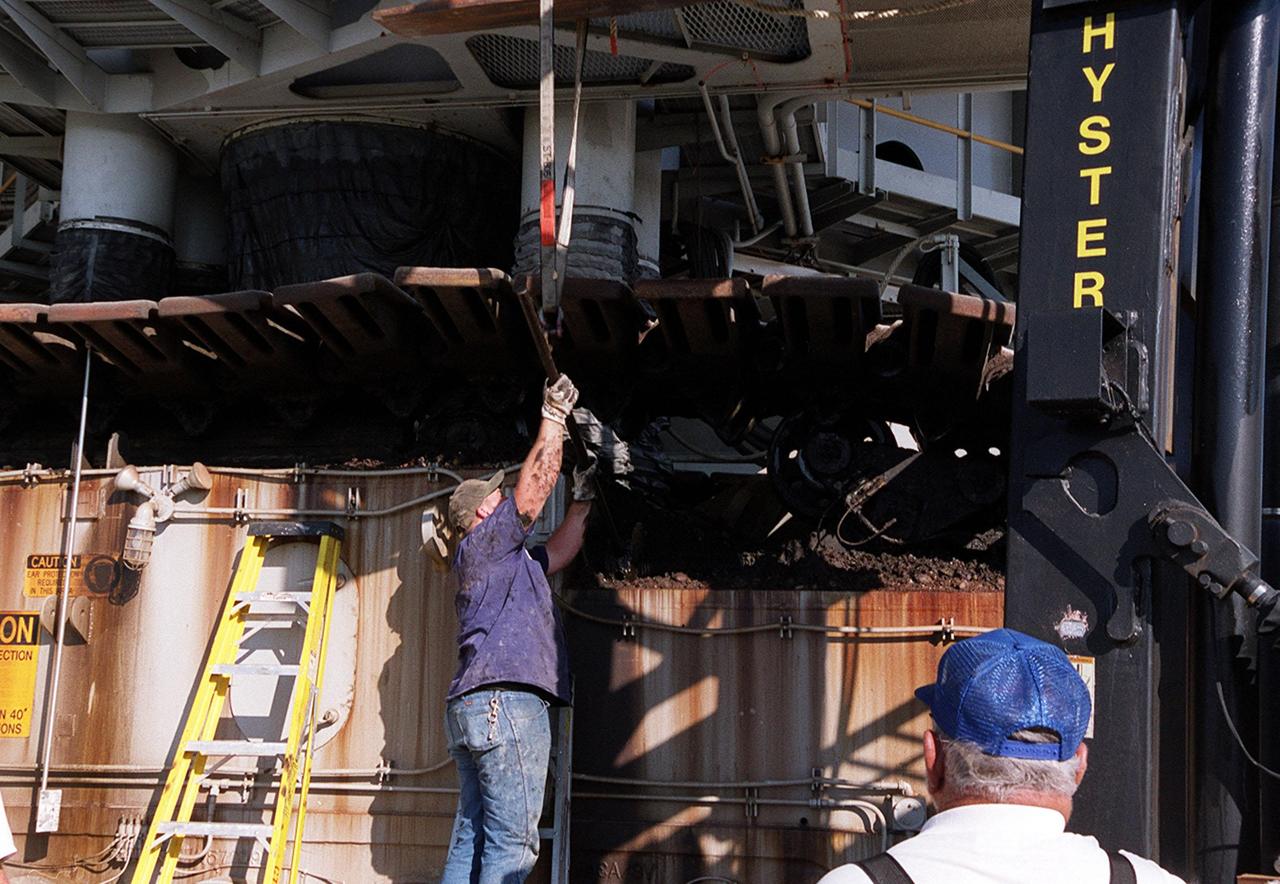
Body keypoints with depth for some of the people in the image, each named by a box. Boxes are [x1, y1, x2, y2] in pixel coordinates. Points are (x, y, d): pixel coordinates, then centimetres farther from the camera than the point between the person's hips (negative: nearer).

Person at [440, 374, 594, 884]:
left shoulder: (508, 561, 29)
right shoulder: (482, 544, 3)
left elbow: (561, 550, 39)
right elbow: (532, 492, -3)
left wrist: (582, 498, 36)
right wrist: (553, 419, 2)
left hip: (473, 708, 10)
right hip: (506, 703, -10)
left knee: (471, 842, 4)